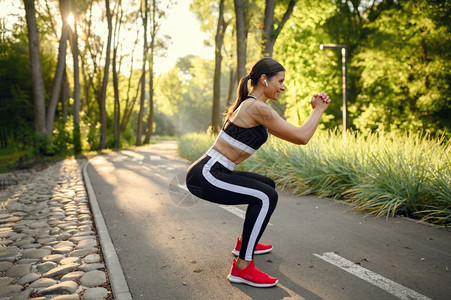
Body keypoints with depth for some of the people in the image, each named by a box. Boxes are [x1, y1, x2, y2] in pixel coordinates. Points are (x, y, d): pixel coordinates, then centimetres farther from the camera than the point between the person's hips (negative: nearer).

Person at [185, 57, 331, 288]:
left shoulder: (251, 105, 14)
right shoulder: (258, 108, -17)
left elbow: (288, 134, 21)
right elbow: (301, 138, -16)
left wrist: (314, 109, 16)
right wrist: (319, 110, -2)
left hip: (210, 173, 11)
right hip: (204, 176, -10)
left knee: (267, 186, 22)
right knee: (265, 197, -21)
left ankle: (244, 242, 33)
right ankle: (242, 268, -12)